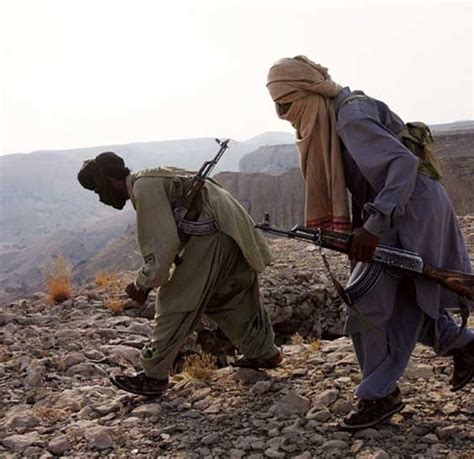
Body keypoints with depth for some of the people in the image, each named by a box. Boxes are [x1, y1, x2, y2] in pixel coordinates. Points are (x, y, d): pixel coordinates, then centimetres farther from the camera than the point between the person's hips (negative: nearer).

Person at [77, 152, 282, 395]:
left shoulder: (144, 187, -13)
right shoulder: (151, 179, 18)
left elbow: (164, 243, -19)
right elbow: (165, 237, 23)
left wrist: (143, 284, -7)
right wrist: (147, 281, 18)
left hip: (213, 235, -10)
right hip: (235, 230, 10)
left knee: (175, 302, -2)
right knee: (230, 298, 23)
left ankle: (154, 375, 8)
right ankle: (264, 352, 36)